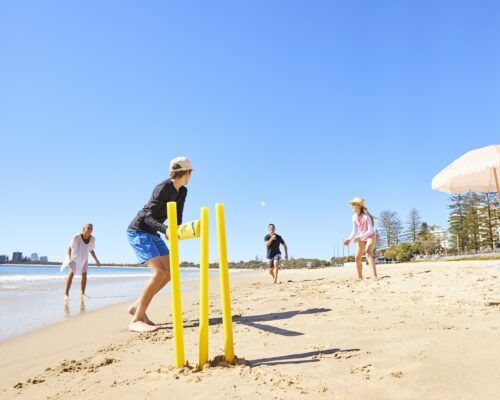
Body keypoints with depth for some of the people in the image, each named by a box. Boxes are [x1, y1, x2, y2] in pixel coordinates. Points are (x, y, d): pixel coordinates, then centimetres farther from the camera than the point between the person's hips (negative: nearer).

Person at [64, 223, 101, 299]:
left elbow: (91, 250, -1)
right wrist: (69, 259, -36)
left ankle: (82, 294, 2)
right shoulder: (76, 237, -31)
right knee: (71, 273, -18)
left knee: (84, 274, -7)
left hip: (84, 258, 4)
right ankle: (66, 294, -16)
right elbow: (69, 248, -22)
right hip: (74, 257, -3)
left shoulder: (92, 239, -18)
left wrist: (96, 260, -5)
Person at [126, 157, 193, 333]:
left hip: (152, 234, 9)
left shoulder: (182, 191, 5)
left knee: (169, 273, 1)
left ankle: (137, 306, 10)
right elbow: (148, 217, -25)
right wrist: (165, 230, -42)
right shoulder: (164, 188, -21)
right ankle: (136, 320, -19)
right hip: (137, 231, -9)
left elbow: (177, 219, 4)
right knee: (159, 272, -23)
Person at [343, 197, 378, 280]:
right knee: (357, 258, 6)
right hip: (361, 238, 7)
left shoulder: (366, 216, -24)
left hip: (370, 236, -7)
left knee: (368, 254, -32)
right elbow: (354, 231, 4)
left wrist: (360, 237, -39)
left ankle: (375, 276, -40)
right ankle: (360, 277, 23)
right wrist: (349, 239, -10)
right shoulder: (354, 217, -4)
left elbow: (370, 231, -27)